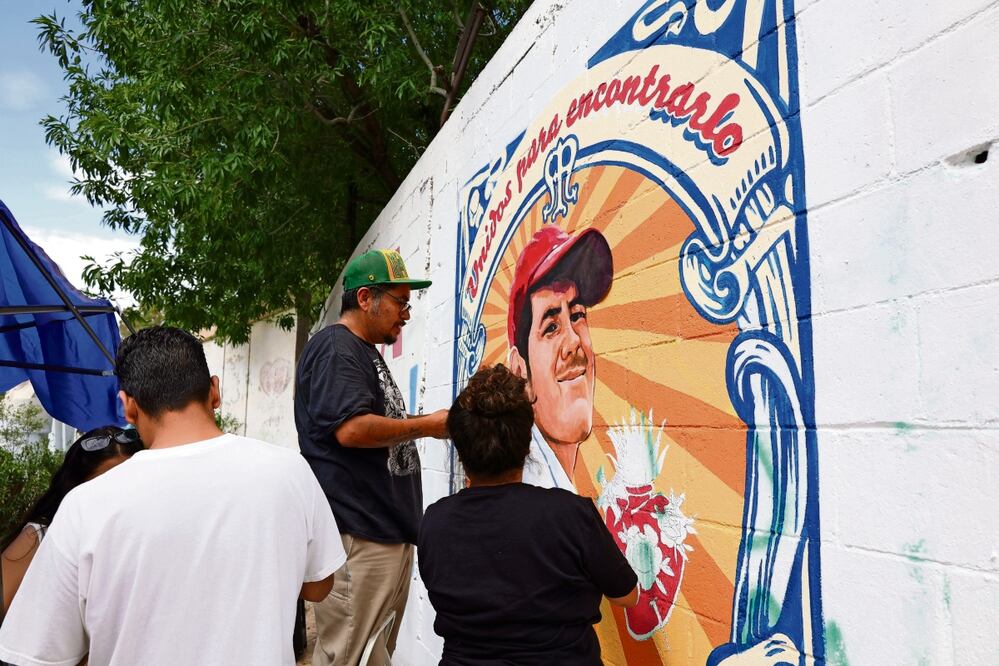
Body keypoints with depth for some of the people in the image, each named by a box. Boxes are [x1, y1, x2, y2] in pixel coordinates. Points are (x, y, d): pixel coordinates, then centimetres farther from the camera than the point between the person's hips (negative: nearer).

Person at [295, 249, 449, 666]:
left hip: (389, 532, 10)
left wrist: (425, 427, 15)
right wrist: (428, 425, -14)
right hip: (358, 537, -10)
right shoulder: (336, 348, -11)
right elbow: (351, 429, -24)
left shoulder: (367, 353, 20)